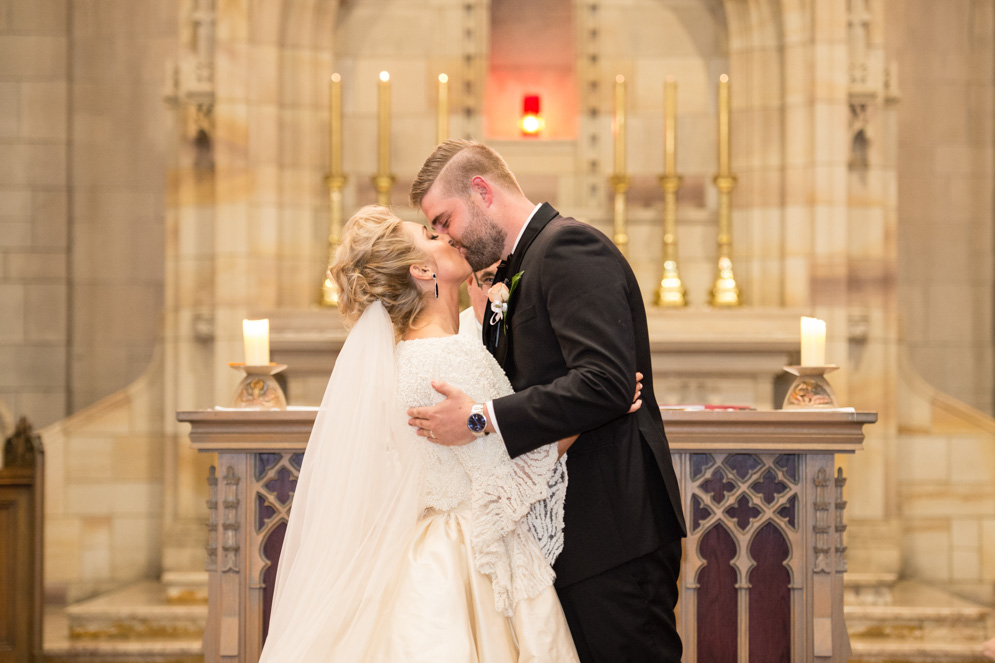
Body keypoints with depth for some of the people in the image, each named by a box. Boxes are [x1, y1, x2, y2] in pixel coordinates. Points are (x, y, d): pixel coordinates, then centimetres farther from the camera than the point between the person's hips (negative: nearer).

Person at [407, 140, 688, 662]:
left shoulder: (569, 247, -12)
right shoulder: (521, 268, 19)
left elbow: (605, 383, -24)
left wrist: (483, 419, -22)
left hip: (613, 531, -10)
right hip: (569, 531, 10)